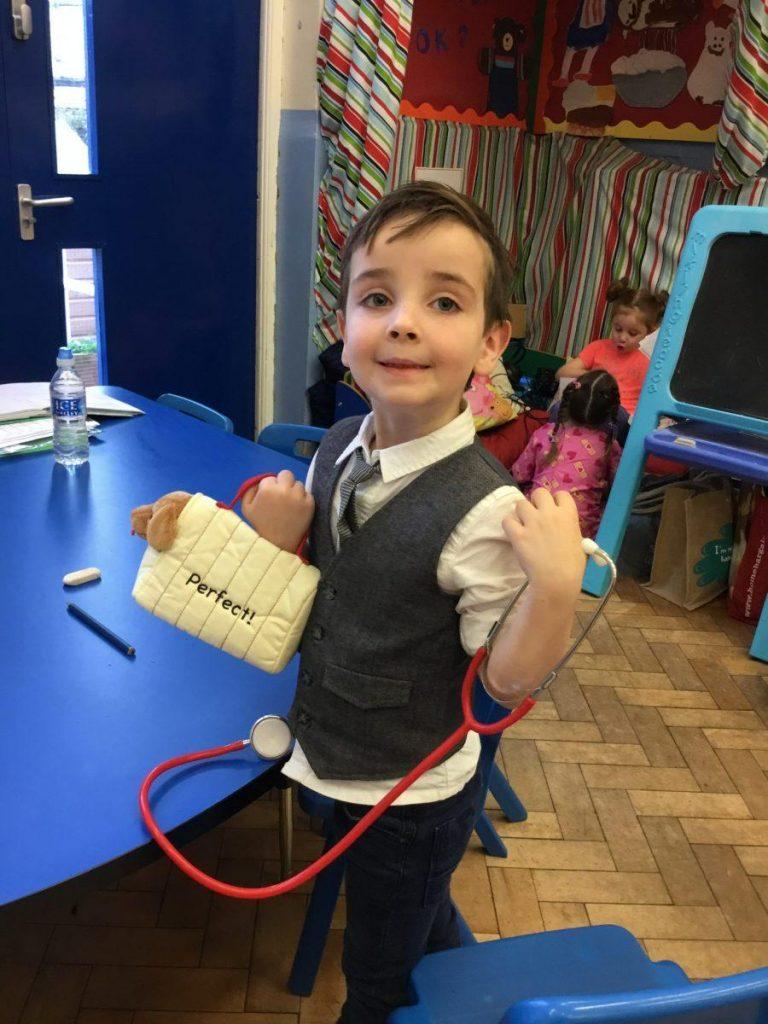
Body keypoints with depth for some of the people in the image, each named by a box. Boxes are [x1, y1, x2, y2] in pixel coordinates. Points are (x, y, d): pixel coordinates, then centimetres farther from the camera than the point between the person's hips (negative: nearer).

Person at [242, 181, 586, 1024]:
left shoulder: (482, 508, -31)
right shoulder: (339, 450, -10)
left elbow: (507, 679, -20)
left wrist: (556, 584, -37)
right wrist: (279, 533, -15)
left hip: (413, 795, -6)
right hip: (339, 759, 6)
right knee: (428, 931, 34)